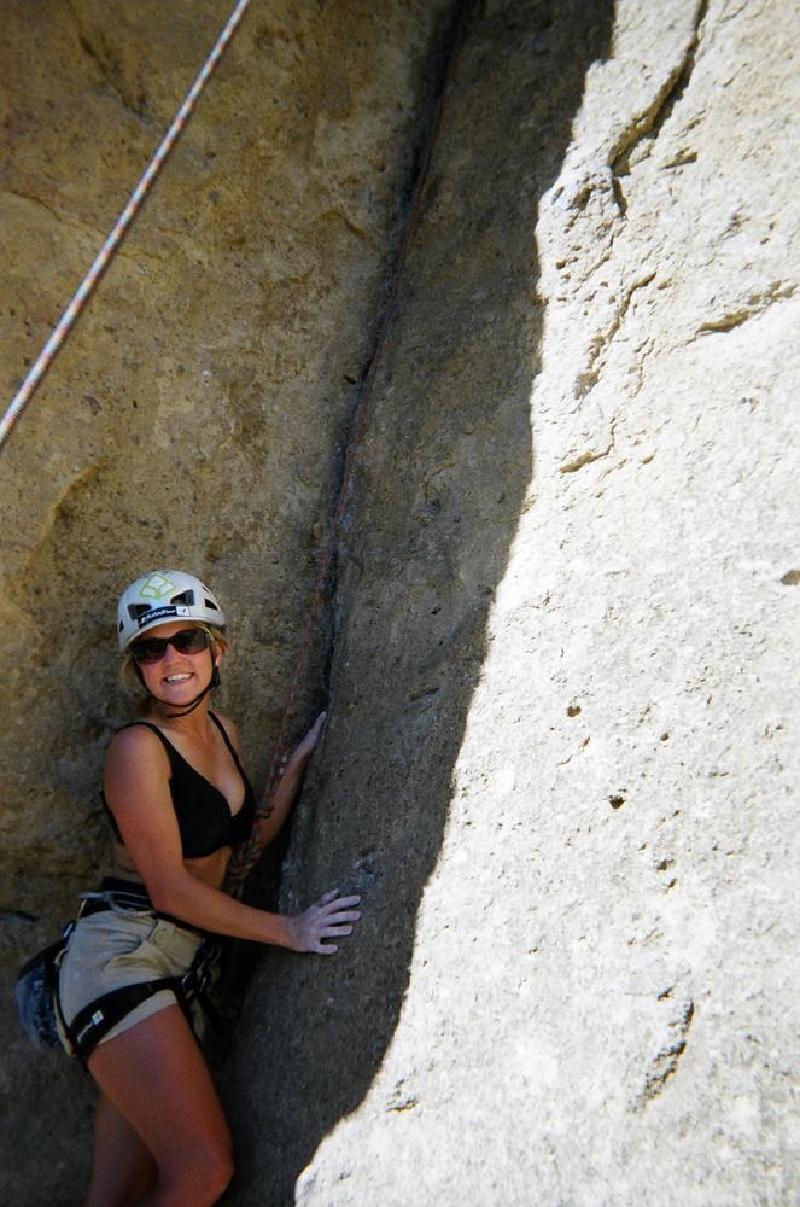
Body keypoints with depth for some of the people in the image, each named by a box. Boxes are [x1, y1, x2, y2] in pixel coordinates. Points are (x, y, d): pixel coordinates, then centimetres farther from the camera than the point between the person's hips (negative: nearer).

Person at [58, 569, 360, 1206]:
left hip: (185, 961, 7)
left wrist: (301, 758, 13)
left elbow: (256, 833, 20)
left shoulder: (223, 730, 11)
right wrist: (288, 928, -12)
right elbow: (170, 888, -15)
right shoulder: (138, 747, -13)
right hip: (122, 955, -7)